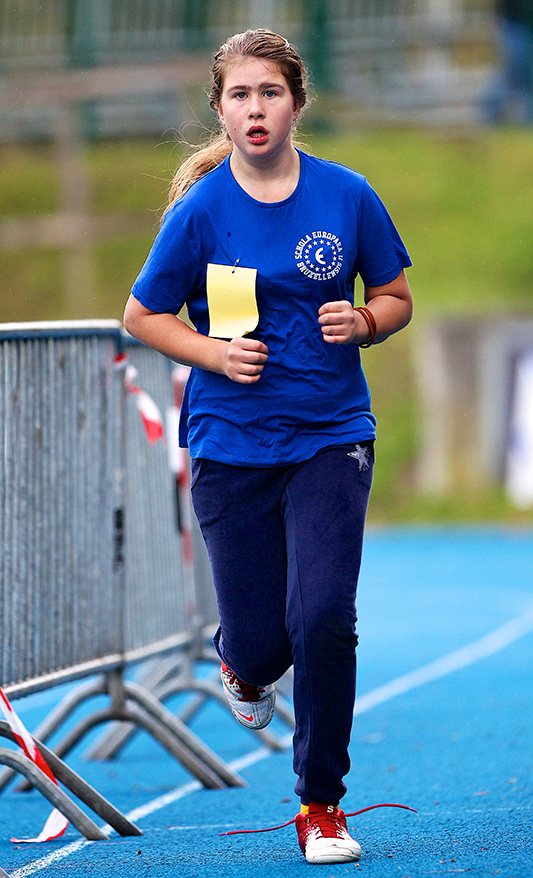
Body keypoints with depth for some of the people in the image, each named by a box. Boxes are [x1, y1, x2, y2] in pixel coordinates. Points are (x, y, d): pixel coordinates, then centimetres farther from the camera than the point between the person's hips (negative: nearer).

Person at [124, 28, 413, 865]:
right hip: (232, 443, 0)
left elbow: (397, 298, 10)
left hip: (332, 435, 0)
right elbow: (142, 315, 5)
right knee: (260, 635, 0)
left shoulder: (348, 196, -2)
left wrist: (363, 321, -12)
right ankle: (245, 668, 42)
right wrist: (216, 354, -12)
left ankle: (321, 805, 3)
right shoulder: (201, 210, -5)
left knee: (324, 616, -15)